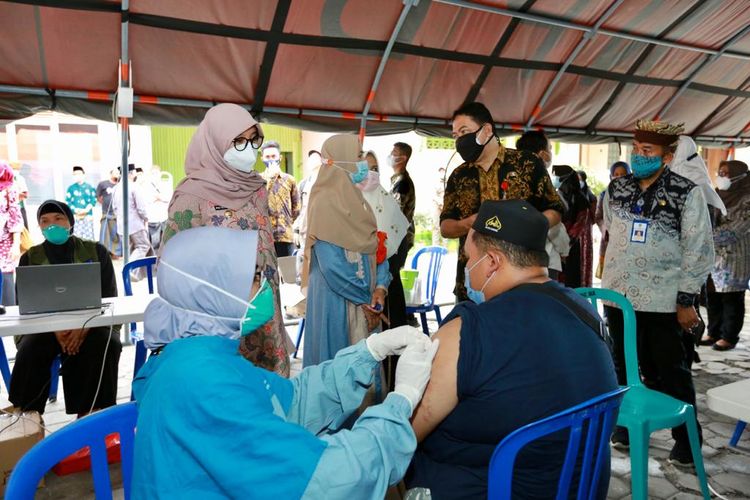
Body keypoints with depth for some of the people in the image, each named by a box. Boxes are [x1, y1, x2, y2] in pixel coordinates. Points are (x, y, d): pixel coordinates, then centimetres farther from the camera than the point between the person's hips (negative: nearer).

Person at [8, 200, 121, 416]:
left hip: (93, 323, -1)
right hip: (45, 326, 1)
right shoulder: (30, 258, 9)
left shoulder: (96, 251, 5)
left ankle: (92, 410, -21)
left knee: (105, 344, -32)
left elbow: (108, 298, -1)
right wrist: (55, 329, -20)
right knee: (30, 350, -29)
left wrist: (84, 327, -21)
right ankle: (28, 413, -13)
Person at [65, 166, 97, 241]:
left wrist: (86, 210, -12)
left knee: (89, 237, -1)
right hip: (75, 216, 0)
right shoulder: (71, 188, 7)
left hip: (88, 216, 0)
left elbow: (93, 200, 3)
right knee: (77, 237, -5)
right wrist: (76, 210, -12)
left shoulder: (90, 187, 8)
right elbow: (68, 202, 3)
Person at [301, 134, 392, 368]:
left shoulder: (357, 199, 10)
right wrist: (363, 299, -12)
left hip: (366, 300, 8)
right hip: (336, 298, -8)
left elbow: (376, 247, 9)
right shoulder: (325, 202, -15)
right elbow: (331, 265, -20)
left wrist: (380, 287, -6)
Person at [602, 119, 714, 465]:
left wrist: (686, 300, -10)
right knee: (624, 369, 16)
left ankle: (686, 440, 24)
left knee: (672, 375, 8)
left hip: (665, 303, -4)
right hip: (619, 296, 4)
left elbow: (699, 250, -9)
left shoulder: (687, 194, -10)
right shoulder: (616, 189, 4)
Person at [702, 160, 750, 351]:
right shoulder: (718, 196, 11)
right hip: (714, 255, 6)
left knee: (731, 298, 1)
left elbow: (734, 229, -18)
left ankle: (729, 336, 11)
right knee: (712, 296, 9)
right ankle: (713, 332, 21)